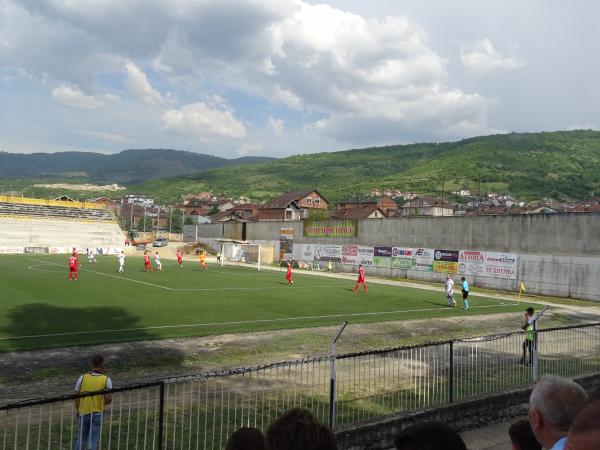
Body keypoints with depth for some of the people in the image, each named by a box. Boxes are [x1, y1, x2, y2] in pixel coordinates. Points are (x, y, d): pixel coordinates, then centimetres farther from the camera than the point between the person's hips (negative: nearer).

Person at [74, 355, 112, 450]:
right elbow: (109, 399, -11)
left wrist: (78, 410, 13)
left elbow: (77, 398, -2)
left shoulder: (82, 378, -7)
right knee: (93, 440, 6)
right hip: (98, 413, -2)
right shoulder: (106, 380, -11)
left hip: (83, 413, 2)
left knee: (81, 439, 18)